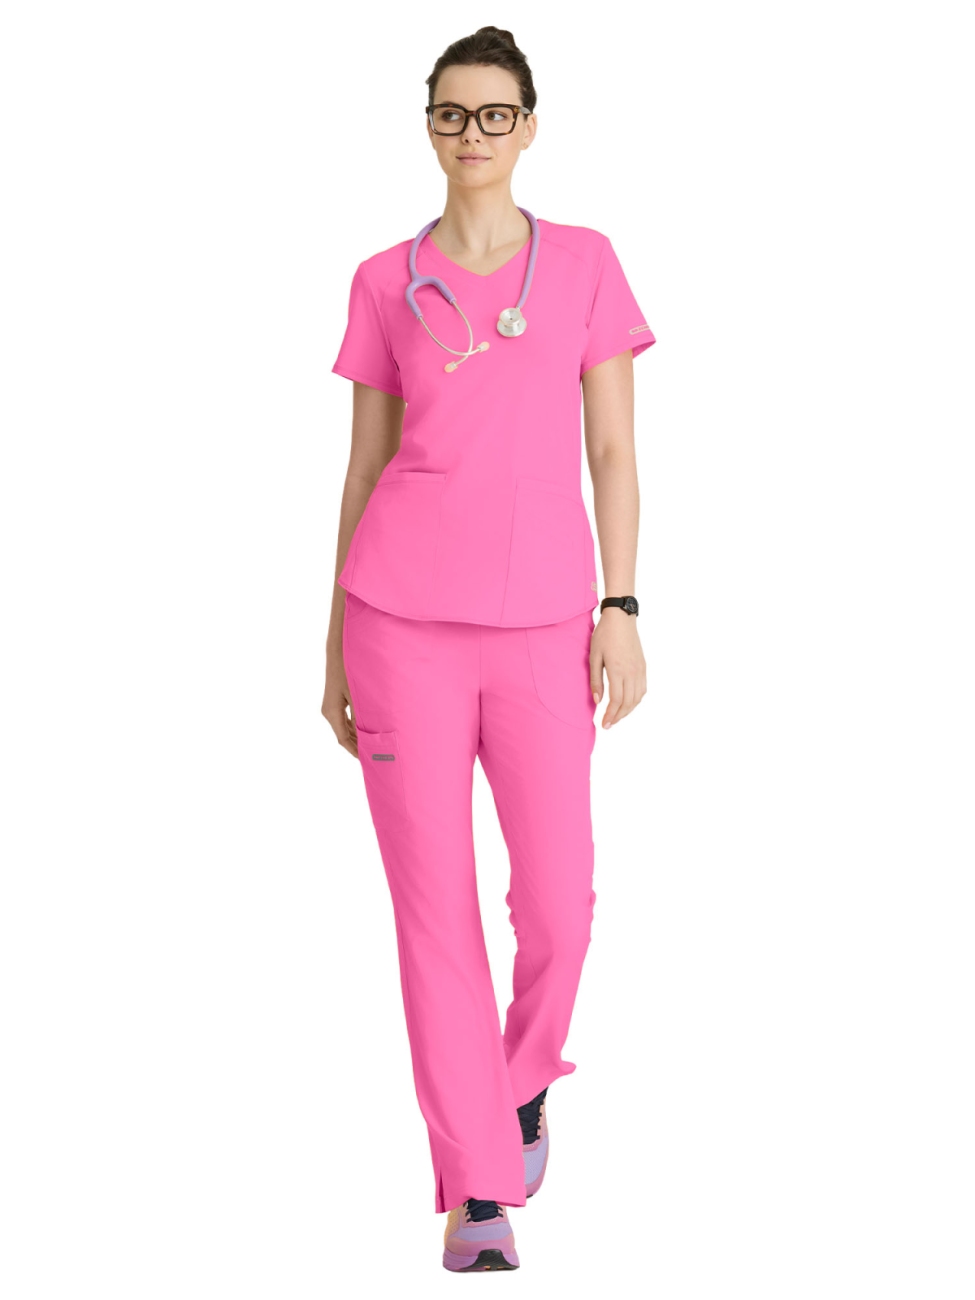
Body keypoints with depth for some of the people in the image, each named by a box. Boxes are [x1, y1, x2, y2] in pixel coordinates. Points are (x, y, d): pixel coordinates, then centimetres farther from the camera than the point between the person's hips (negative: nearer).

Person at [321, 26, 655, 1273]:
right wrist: (336, 641, 9)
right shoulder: (386, 284, 7)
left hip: (540, 627, 0)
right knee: (435, 907, -2)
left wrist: (622, 608, -5)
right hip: (403, 619, 0)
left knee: (557, 908, -1)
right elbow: (365, 466, 11)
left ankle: (522, 1076, 33)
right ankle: (478, 1189, 9)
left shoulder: (585, 264, 7)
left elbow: (613, 451, 5)